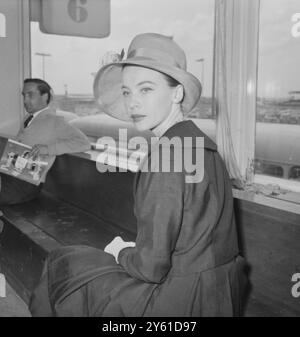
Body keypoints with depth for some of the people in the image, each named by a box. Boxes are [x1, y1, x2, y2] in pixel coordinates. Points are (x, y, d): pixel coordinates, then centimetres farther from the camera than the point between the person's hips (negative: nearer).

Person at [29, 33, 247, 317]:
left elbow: (152, 266, -23)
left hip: (182, 302, -8)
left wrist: (121, 252, -3)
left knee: (63, 265, 10)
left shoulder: (166, 157, -24)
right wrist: (133, 249, 9)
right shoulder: (202, 144, 4)